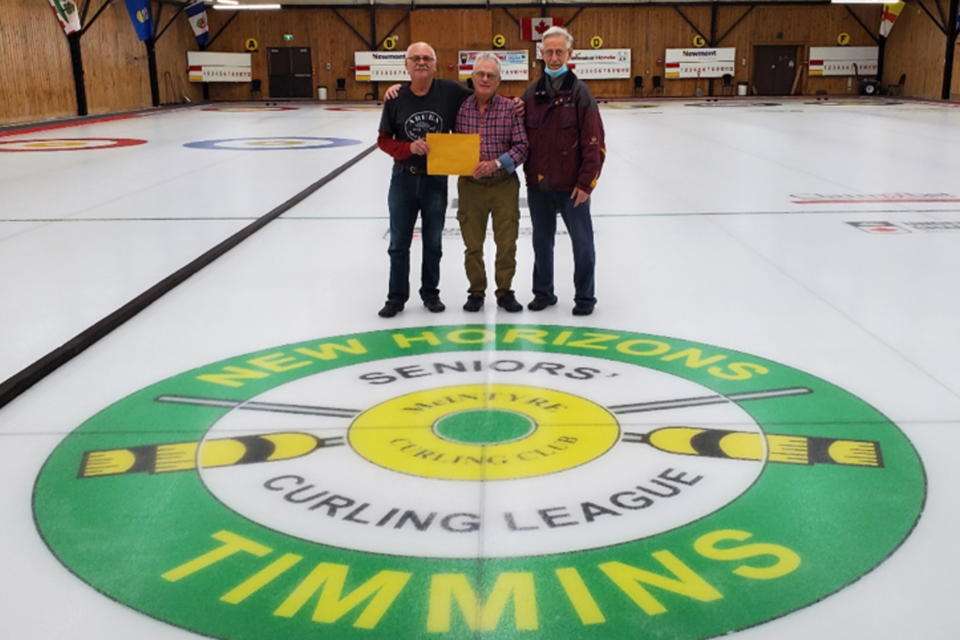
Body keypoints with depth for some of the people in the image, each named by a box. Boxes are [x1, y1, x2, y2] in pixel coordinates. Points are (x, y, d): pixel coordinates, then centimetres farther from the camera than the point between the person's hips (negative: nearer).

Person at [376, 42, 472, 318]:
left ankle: (430, 292, 28)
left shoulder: (450, 91, -7)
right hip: (403, 178, 1)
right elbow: (384, 140, 0)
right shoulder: (396, 99, -4)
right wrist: (409, 148, -18)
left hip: (436, 180, 0)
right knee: (399, 243, 8)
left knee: (433, 243, 12)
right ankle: (397, 297, 21)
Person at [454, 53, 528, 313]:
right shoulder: (460, 106, -2)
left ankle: (505, 291, 20)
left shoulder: (510, 107, -4)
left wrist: (497, 163, -17)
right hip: (470, 184, 1)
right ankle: (476, 291, 23)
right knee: (472, 244, 8)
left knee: (507, 243, 4)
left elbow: (521, 146, -6)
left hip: (504, 184, -1)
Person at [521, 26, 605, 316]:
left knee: (582, 242, 4)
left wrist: (586, 182, -14)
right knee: (542, 240, 14)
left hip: (571, 185, -4)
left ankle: (584, 297, 17)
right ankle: (543, 292, 28)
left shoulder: (579, 92, -7)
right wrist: (527, 170, 2)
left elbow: (594, 143, -10)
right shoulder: (531, 93, 6)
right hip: (538, 184, 4)